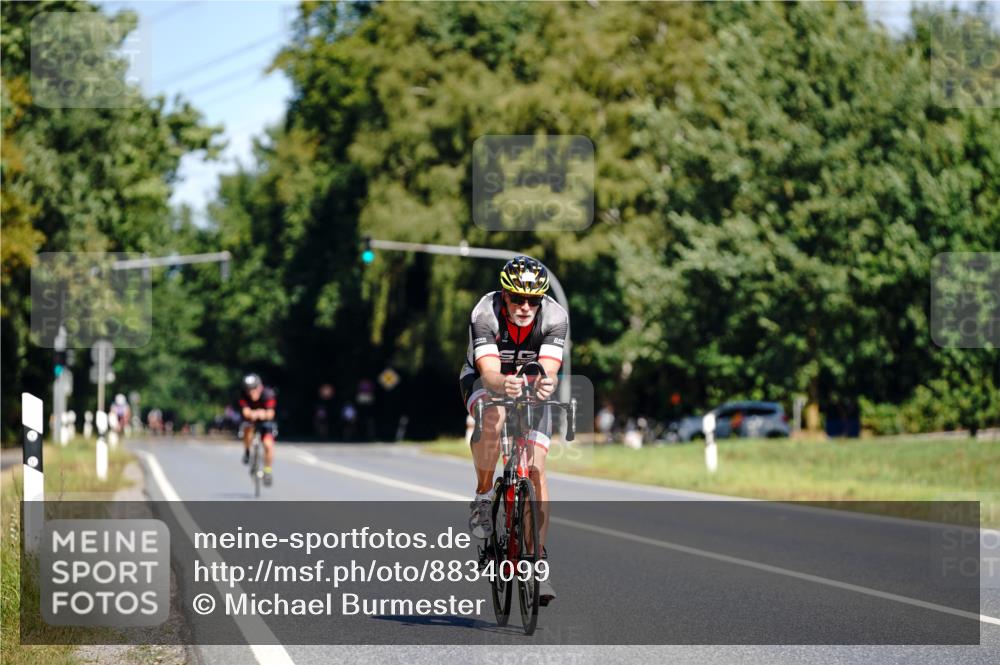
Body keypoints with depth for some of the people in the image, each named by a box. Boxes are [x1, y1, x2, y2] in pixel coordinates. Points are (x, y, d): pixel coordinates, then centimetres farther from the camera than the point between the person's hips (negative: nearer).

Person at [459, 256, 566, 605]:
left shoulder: (555, 317, -26)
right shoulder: (485, 314, -31)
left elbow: (549, 369, -36)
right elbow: (489, 373, -41)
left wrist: (545, 383, -60)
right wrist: (504, 384, -63)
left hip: (531, 384, 2)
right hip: (484, 380, -2)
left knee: (536, 468, -12)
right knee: (493, 420, -37)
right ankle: (482, 496, -13)